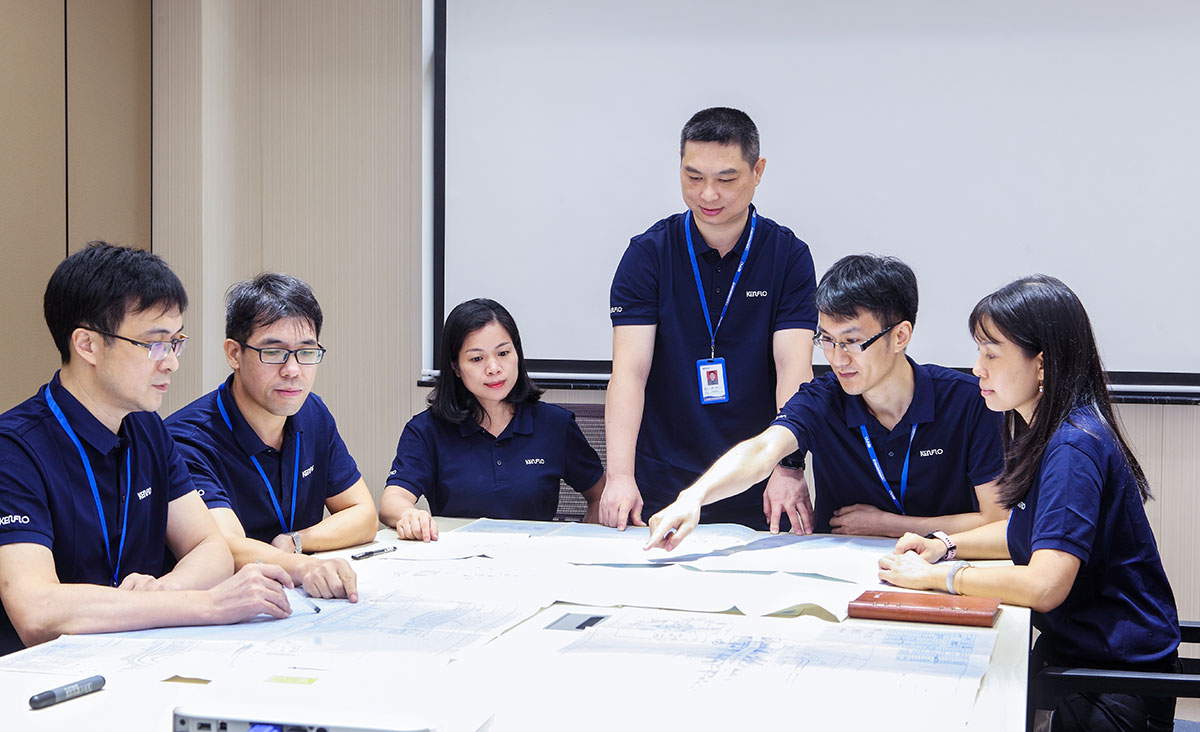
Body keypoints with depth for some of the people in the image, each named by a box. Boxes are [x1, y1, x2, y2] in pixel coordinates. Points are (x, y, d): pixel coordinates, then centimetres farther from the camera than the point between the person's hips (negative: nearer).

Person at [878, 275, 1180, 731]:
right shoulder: (1040, 433, 7)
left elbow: (1044, 586, -31)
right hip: (1072, 647, 9)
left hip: (1117, 675, -9)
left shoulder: (1073, 448, -24)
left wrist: (935, 576, -18)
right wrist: (945, 547, 7)